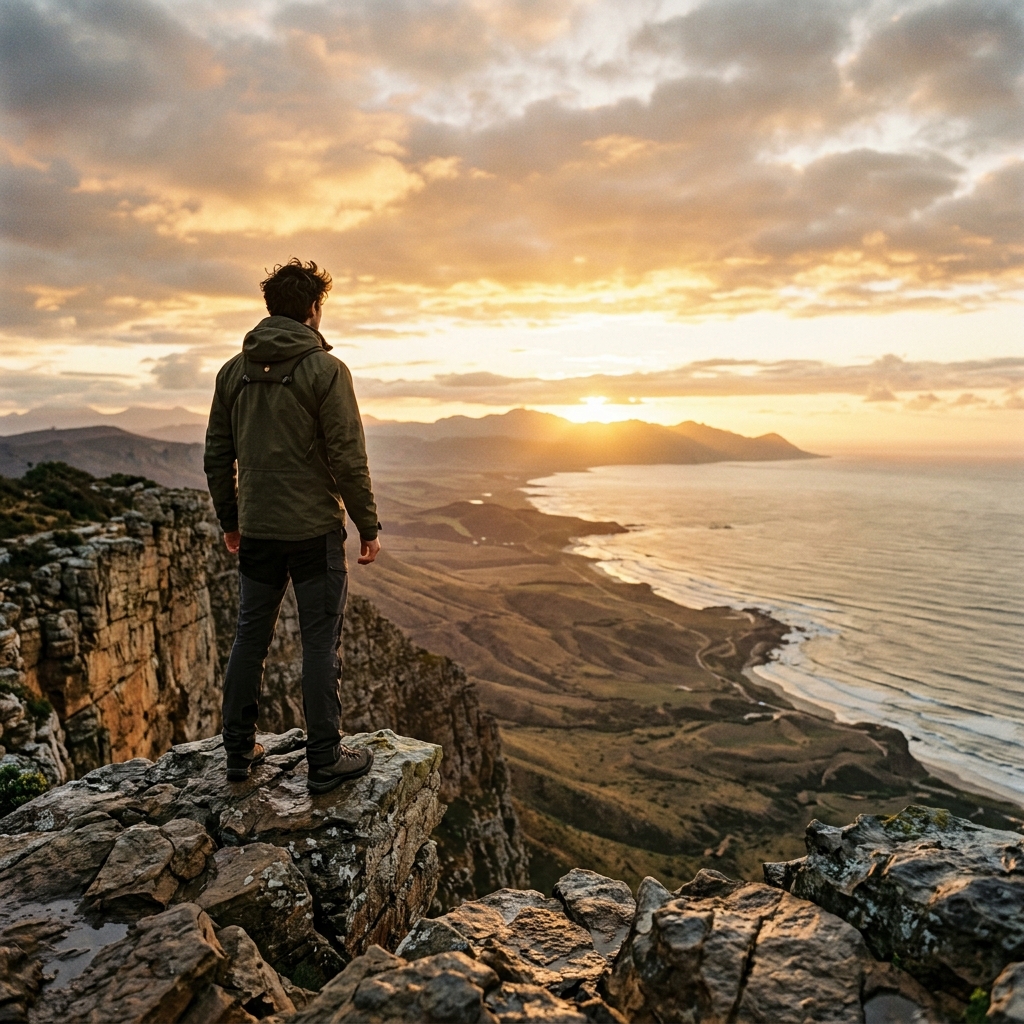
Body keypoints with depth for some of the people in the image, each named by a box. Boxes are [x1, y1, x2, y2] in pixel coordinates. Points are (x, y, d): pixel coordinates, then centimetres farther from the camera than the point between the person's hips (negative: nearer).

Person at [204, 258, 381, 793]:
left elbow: (217, 455, 10)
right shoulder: (325, 370, -10)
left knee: (249, 638, 15)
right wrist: (369, 527, -5)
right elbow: (348, 458, -13)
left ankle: (239, 750, 25)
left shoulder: (234, 370, 7)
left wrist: (229, 520, 20)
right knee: (321, 643, 3)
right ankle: (325, 760, 11)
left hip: (255, 529, 6)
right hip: (314, 528, -5)